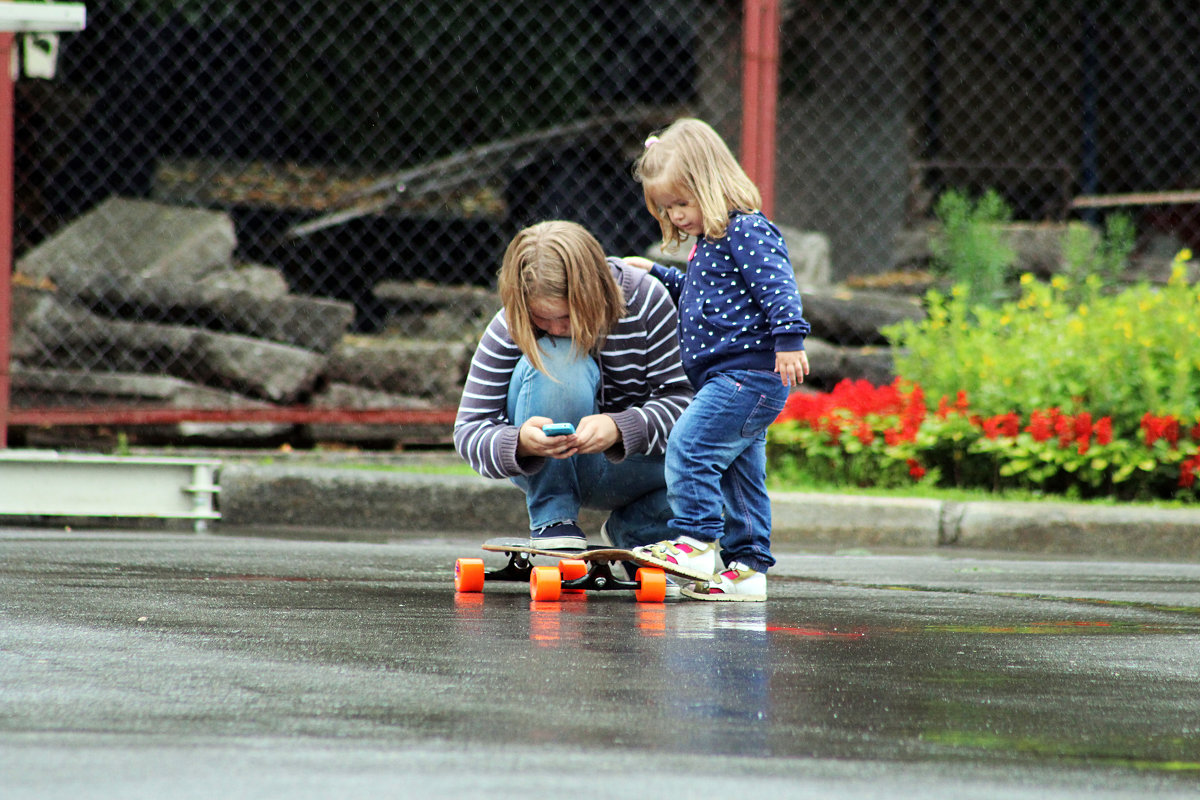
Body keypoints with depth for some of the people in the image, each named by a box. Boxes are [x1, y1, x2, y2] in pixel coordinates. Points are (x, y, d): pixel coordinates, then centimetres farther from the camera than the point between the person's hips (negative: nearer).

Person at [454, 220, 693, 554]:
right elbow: (469, 430, -18)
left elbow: (681, 396, -19)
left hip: (632, 460, 2)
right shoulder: (510, 328, -19)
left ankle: (631, 528, 5)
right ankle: (552, 519, -19)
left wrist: (619, 429, -39)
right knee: (558, 360, -31)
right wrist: (521, 443, -41)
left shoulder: (645, 301, -18)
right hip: (547, 471, -2)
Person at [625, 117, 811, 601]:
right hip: (730, 376, 11)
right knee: (738, 473, 10)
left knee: (689, 446, -16)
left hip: (749, 371, -11)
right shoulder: (708, 241, 20)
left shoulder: (747, 231, -11)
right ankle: (748, 566, 11)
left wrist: (788, 340, -30)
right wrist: (657, 276, 35)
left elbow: (777, 286, -21)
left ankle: (697, 540, -14)